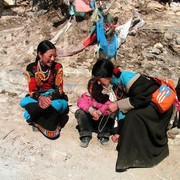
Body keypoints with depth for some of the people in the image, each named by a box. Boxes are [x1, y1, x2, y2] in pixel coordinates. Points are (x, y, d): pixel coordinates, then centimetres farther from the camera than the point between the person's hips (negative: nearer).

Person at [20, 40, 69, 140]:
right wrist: (40, 98, -36)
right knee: (24, 102, -33)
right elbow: (32, 91, -13)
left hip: (55, 98, -1)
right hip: (37, 98, 2)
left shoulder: (58, 67, -9)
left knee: (55, 105, -39)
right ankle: (49, 126, -21)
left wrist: (49, 98, -34)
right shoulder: (31, 68, -7)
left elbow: (59, 90, -13)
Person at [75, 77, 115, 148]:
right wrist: (91, 110, -39)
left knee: (110, 113, -24)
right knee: (80, 112, -24)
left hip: (102, 122, 0)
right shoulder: (86, 95, -1)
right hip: (89, 122, 1)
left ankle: (103, 136, -17)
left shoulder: (104, 97, -2)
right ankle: (85, 136, -23)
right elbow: (81, 103, -23)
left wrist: (99, 113, -39)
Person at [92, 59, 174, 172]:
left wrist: (118, 105, -24)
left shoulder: (126, 77, -25)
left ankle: (132, 158, -12)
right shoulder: (117, 83, 2)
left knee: (133, 116, -23)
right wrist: (119, 132, 8)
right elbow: (124, 100, 7)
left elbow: (143, 98, -29)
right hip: (149, 103, 9)